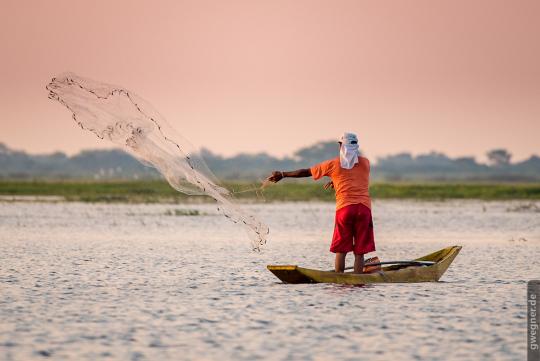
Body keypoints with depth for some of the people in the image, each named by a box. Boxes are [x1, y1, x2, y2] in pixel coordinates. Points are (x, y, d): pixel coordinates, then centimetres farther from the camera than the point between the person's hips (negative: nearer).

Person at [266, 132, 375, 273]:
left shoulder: (333, 164, 6)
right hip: (364, 207, 1)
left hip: (344, 208, -1)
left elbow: (305, 172, 15)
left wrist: (283, 174, 27)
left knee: (341, 250, 7)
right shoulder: (365, 162, 12)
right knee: (359, 252, 2)